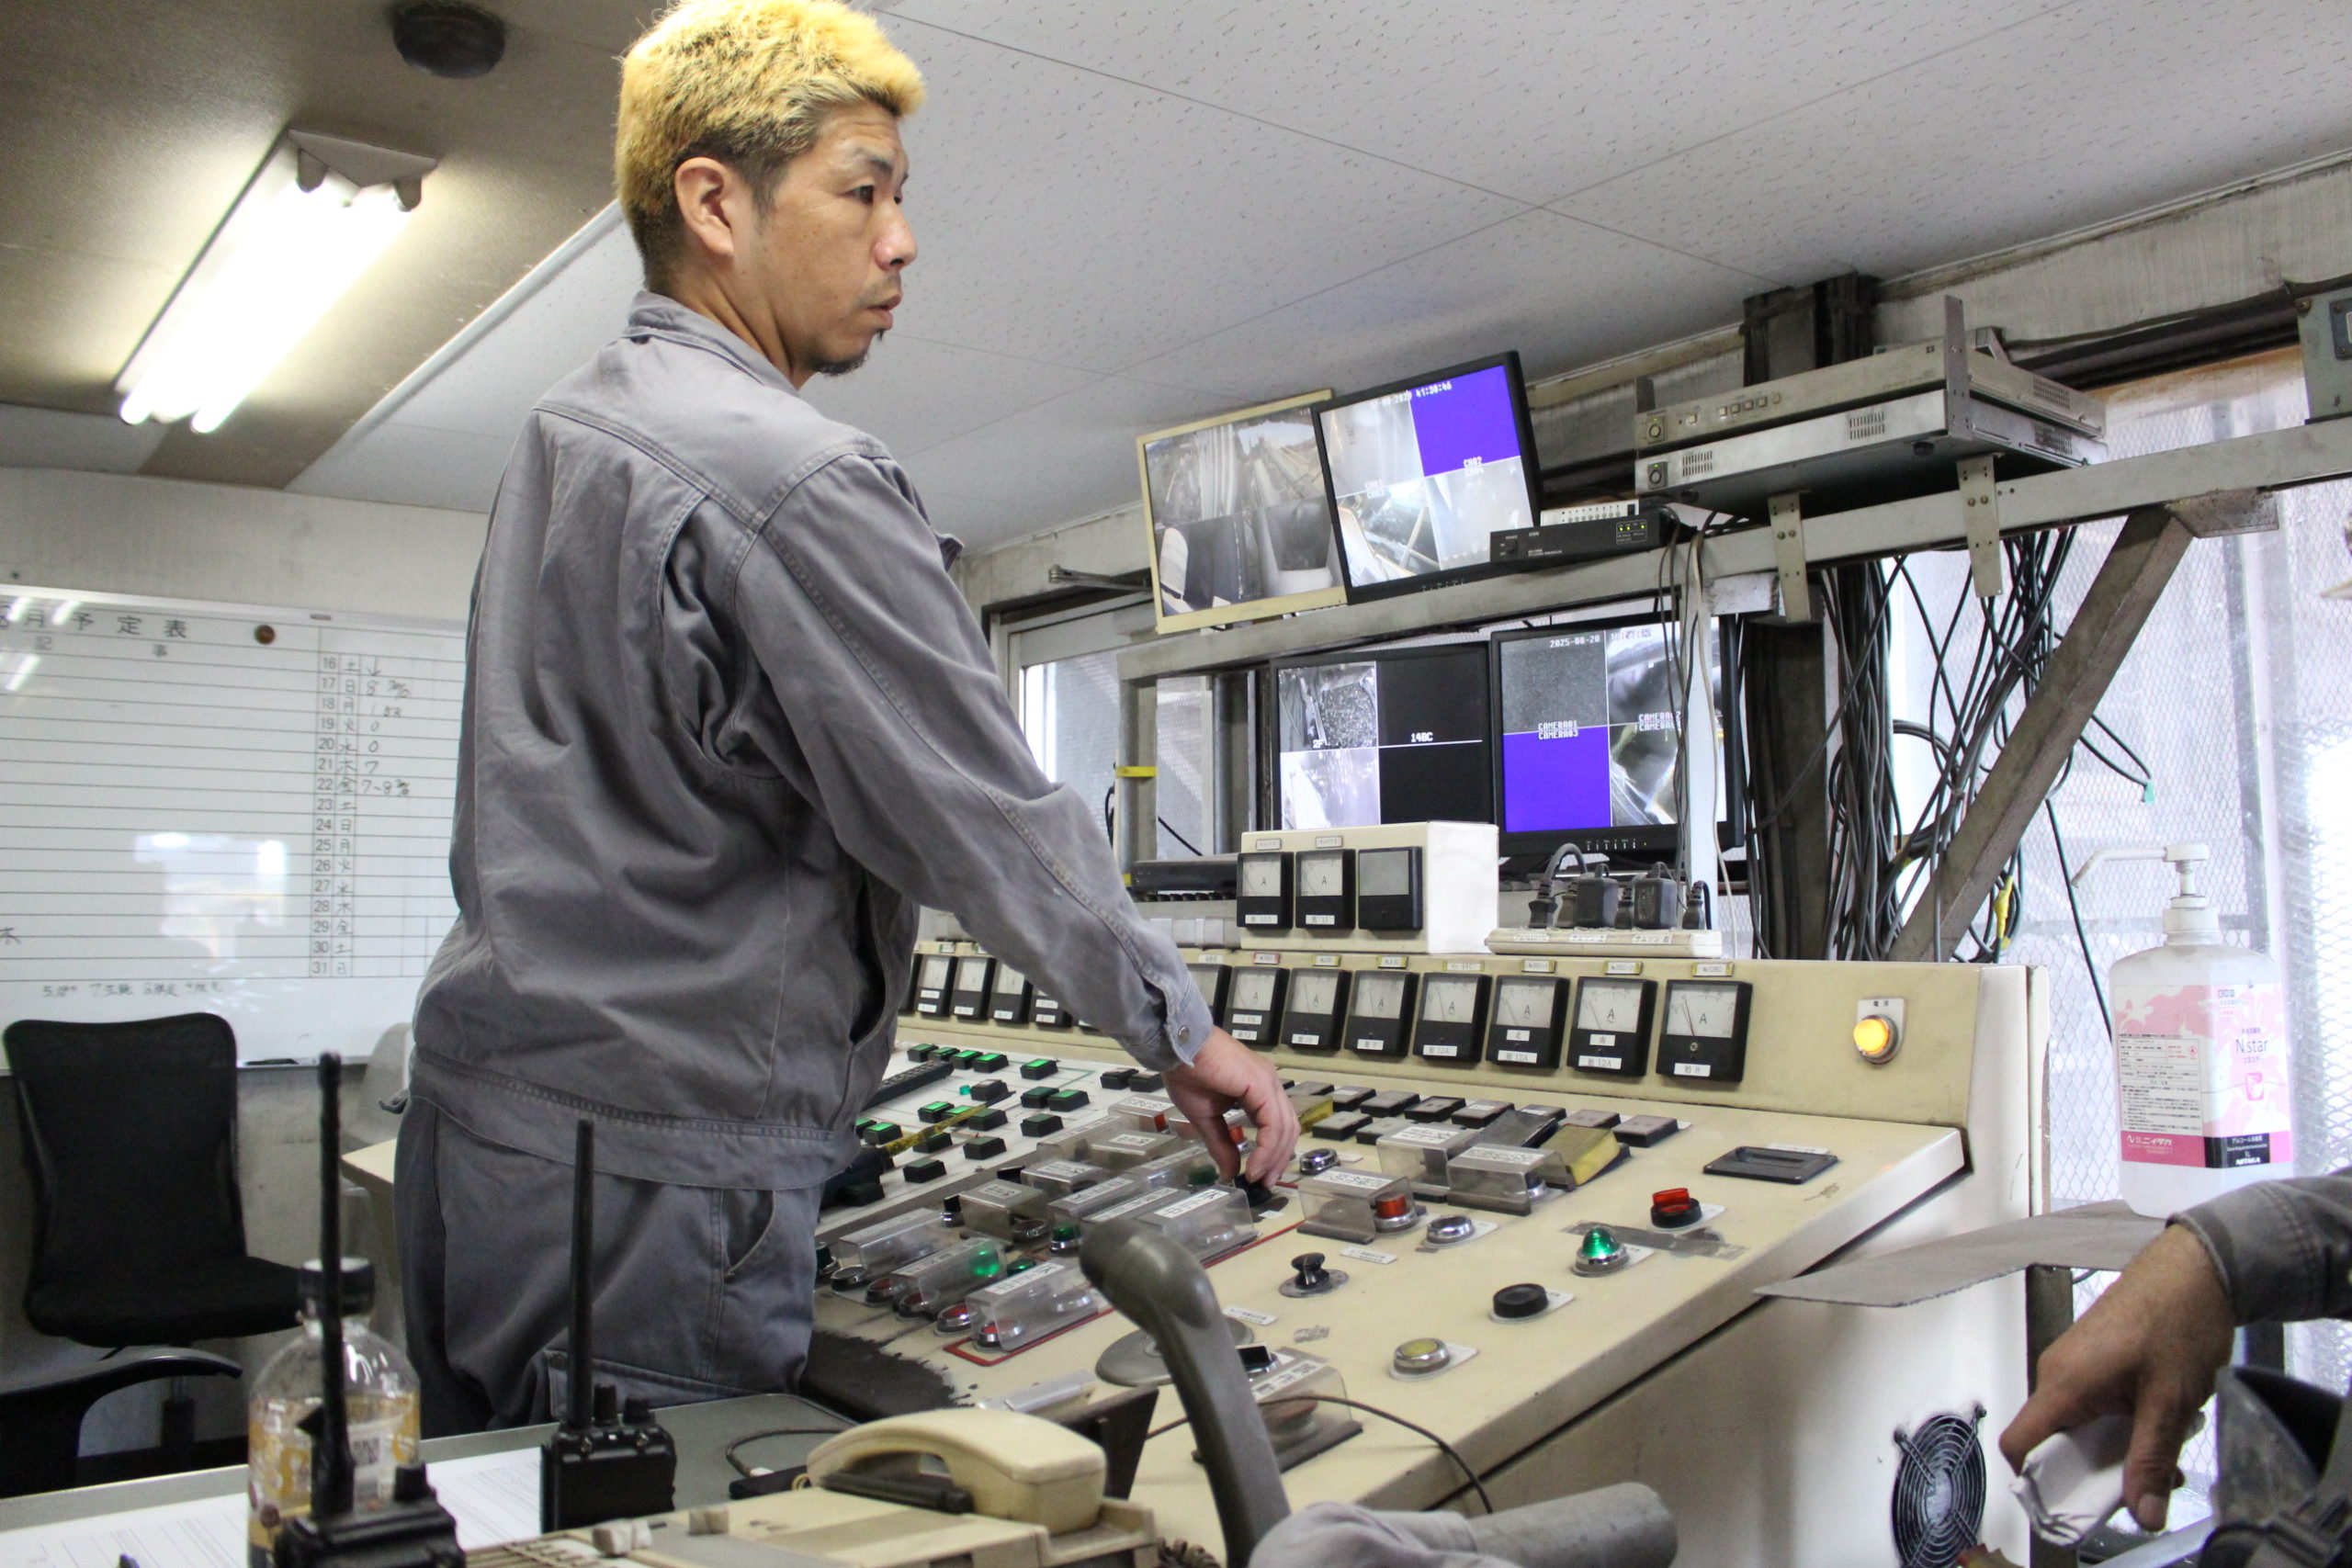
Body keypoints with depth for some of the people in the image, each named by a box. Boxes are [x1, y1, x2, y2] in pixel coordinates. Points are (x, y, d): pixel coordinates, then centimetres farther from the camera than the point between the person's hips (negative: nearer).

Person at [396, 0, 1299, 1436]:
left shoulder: (560, 438, 13)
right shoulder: (797, 481, -18)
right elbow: (992, 822, -16)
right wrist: (1185, 1036, -4)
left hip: (476, 1111, 10)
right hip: (651, 1183, -10)